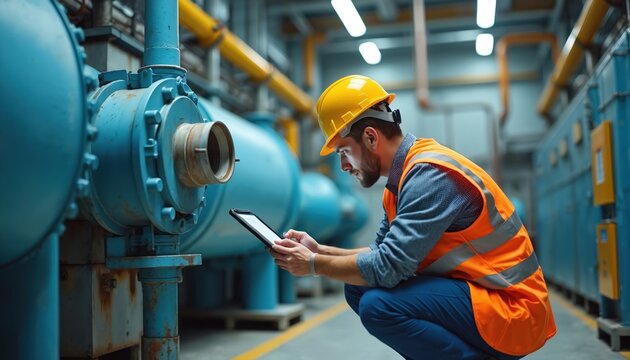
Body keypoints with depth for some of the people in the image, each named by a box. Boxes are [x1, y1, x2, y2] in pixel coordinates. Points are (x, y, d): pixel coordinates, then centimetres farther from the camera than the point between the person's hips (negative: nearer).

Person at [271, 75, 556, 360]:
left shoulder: (430, 175, -21)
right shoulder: (401, 179, 9)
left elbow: (388, 266, -26)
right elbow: (383, 250, 16)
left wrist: (314, 265, -13)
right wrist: (320, 250, 4)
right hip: (471, 292, 10)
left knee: (378, 305, -26)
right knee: (359, 289, 4)